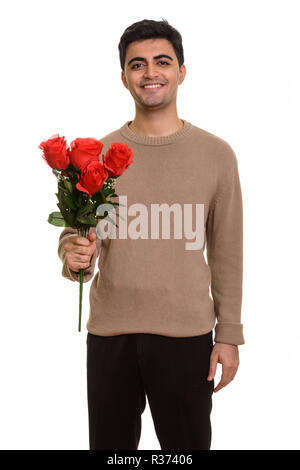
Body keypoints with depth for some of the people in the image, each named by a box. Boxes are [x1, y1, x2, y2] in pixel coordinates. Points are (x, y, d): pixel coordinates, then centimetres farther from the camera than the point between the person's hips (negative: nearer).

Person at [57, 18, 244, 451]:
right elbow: (73, 233, 6)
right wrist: (74, 257, -17)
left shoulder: (216, 154, 0)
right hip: (109, 333, 1)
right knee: (110, 445, 15)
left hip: (186, 335, -1)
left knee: (188, 442, 13)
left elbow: (227, 251, 2)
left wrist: (229, 334, 1)